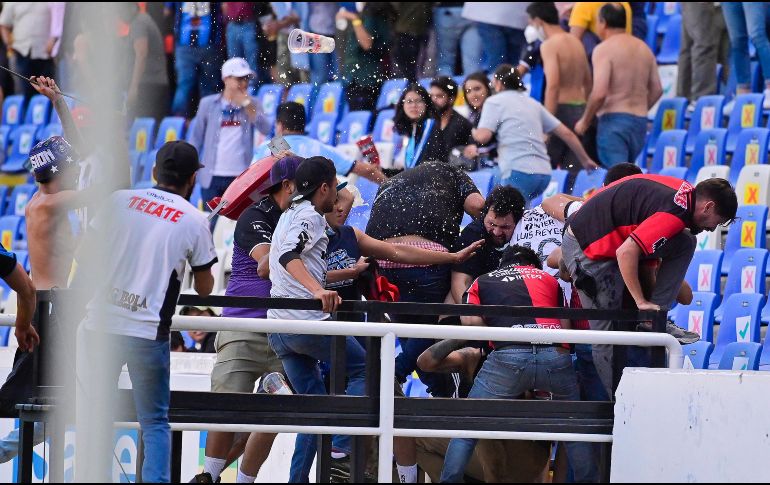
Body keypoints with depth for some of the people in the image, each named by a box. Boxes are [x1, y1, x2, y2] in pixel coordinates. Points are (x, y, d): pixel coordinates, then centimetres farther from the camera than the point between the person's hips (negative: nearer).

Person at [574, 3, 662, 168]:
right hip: (640, 121, 7)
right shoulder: (644, 48, 13)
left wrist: (584, 122, -6)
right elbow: (656, 90, 14)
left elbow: (599, 93, -19)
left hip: (613, 119, -7)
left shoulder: (604, 49, -9)